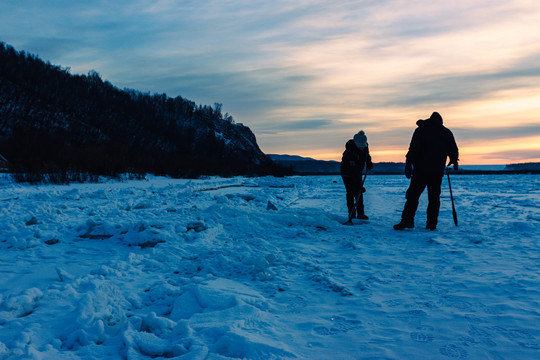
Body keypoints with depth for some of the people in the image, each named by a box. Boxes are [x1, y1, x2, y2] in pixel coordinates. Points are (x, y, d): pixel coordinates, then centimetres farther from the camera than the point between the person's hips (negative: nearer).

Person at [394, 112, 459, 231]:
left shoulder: (421, 129, 3)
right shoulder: (447, 132, 13)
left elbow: (414, 147, -10)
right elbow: (453, 150, 20)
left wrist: (409, 162, -15)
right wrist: (454, 161, 38)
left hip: (421, 169, -3)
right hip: (438, 171, 3)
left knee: (413, 194, -4)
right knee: (434, 197, 8)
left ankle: (407, 220, -14)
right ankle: (432, 223, 6)